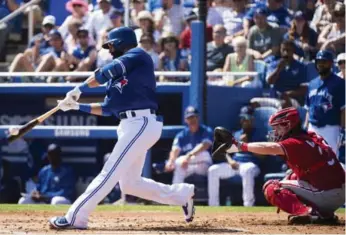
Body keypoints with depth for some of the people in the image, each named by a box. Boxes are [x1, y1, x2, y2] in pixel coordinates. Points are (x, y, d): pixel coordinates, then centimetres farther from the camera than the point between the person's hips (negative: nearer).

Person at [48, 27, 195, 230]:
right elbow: (107, 109, 22)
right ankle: (182, 194, 20)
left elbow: (104, 74, -13)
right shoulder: (117, 76, 24)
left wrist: (79, 89, -4)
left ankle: (75, 217, -15)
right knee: (129, 183, 11)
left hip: (142, 123, -10)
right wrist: (77, 106, 16)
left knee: (110, 173, -12)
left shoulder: (138, 56, -2)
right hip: (132, 126, 10)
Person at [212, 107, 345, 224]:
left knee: (271, 188, -2)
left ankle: (307, 212, -21)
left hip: (324, 195, -9)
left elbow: (271, 148, -29)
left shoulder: (296, 143, -13)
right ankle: (325, 215, 14)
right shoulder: (313, 137, 13)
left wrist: (240, 146, -30)